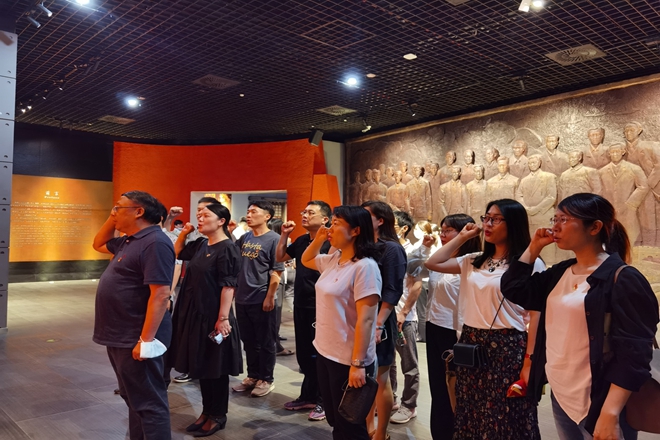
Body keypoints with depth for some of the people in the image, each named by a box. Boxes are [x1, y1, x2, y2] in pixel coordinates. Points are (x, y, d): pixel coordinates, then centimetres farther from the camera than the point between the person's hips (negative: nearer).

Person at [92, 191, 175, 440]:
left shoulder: (154, 243, -20)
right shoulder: (129, 241, 12)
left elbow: (160, 294, -25)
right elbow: (98, 244, 31)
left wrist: (146, 340, -27)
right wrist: (111, 219, 13)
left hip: (136, 339, -10)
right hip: (119, 336, 10)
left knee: (148, 402, 0)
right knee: (133, 398, 21)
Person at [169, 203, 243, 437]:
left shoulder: (227, 249, -15)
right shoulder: (200, 244, 7)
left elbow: (228, 286, -19)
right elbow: (177, 252, 24)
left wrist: (223, 318, -22)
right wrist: (183, 234, 8)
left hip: (213, 316, -8)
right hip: (194, 313, 8)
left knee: (215, 368, 5)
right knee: (200, 365, 16)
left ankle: (218, 416, 21)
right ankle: (206, 411, 31)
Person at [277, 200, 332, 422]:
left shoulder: (330, 243, -14)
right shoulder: (301, 240, 8)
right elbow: (280, 258, 16)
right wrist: (284, 235, 5)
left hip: (320, 308, -7)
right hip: (300, 305, 8)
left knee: (319, 355, 5)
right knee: (303, 354, 17)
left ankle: (323, 400, 20)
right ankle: (308, 396, 32)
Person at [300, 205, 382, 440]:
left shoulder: (365, 267, -20)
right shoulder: (333, 260, 5)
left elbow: (365, 319, -23)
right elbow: (306, 261, 25)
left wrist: (358, 364, -24)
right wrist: (318, 240, 7)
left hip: (348, 360, -8)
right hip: (325, 352, 8)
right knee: (334, 420, 22)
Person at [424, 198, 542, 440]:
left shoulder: (529, 263, -8)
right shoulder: (474, 261, 9)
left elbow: (536, 315, -11)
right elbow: (432, 263, 7)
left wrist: (529, 361, -14)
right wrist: (462, 237, 7)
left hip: (507, 348, -6)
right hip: (471, 346, 6)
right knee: (471, 417, 17)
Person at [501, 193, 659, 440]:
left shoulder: (622, 279, -14)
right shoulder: (560, 273, 7)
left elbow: (633, 352, -19)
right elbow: (513, 289, 12)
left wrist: (610, 413, -24)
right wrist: (534, 247, 4)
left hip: (597, 404, -7)